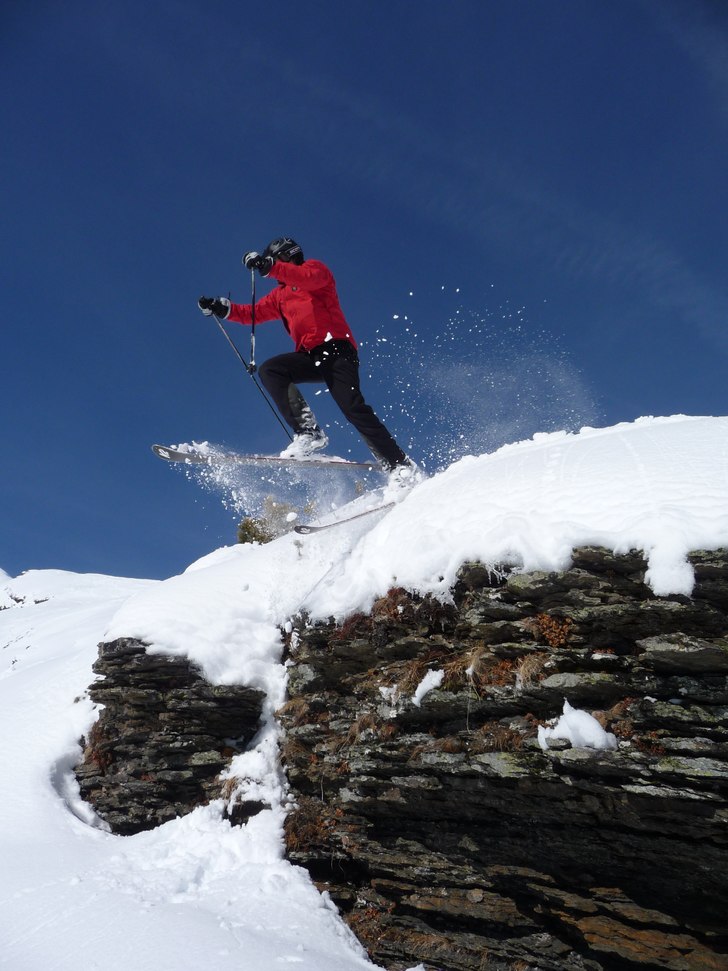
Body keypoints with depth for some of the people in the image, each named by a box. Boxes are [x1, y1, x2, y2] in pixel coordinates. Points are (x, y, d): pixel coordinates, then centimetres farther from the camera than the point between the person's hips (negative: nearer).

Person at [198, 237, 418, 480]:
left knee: (353, 407, -19)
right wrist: (221, 307, 12)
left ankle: (400, 466, -14)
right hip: (309, 356, 6)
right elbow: (251, 313, 27)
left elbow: (310, 278, -14)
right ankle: (308, 432, -24)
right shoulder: (280, 295, 30)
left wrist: (269, 267, -24)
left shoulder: (315, 268, 10)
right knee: (269, 370, -18)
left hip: (336, 348, -6)